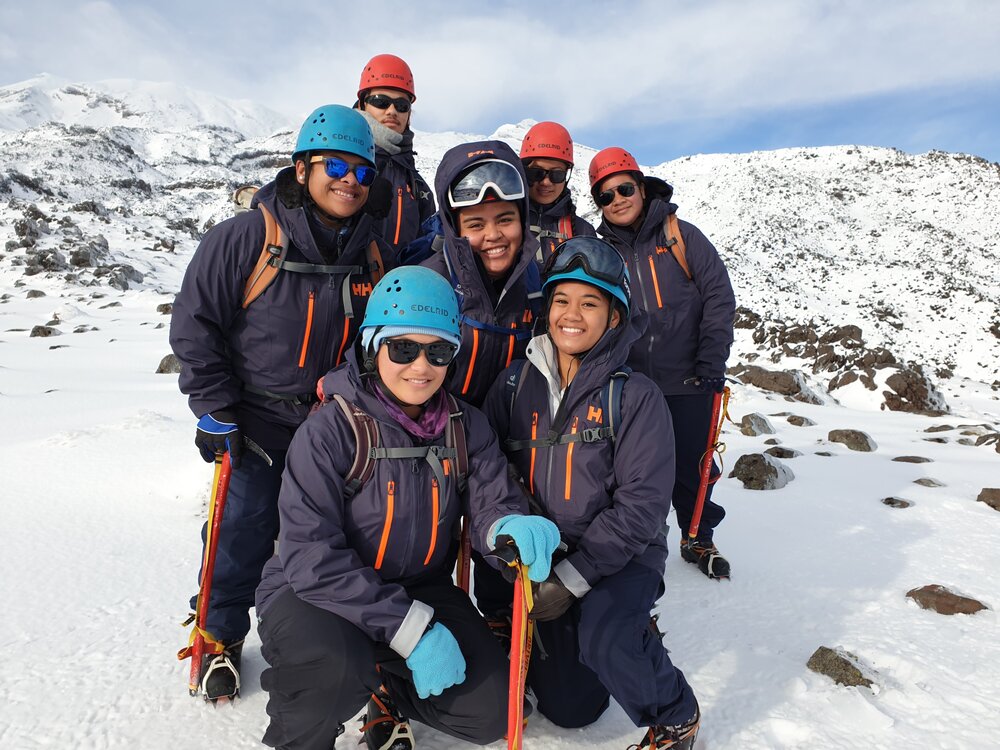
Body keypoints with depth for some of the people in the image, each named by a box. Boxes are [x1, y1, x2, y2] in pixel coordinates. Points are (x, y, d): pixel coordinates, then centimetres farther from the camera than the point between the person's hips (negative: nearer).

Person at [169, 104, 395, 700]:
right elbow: (195, 322, -10)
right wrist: (216, 411, -11)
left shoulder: (376, 257, 0)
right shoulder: (247, 237, -14)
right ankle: (221, 636, 29)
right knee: (245, 529, 4)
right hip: (258, 421, -3)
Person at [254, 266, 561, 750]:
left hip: (421, 590, 4)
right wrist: (410, 629, -29)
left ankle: (384, 687, 22)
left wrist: (512, 528, -35)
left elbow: (492, 504, -9)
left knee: (489, 711, -6)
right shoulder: (328, 432, -20)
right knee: (336, 670, -34)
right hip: (316, 593, -4)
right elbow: (312, 557, -24)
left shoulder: (466, 427, -5)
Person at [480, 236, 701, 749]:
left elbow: (641, 505, -15)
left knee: (603, 641, -32)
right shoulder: (514, 386, -3)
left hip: (622, 558, -3)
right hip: (539, 560, 4)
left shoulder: (636, 396, -13)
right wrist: (495, 602, -5)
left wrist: (573, 577, -21)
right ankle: (630, 635, 35)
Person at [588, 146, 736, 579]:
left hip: (687, 382, -2)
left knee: (692, 463, 9)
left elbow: (719, 297, -4)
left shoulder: (681, 236, -2)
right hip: (630, 385, 2)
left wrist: (711, 361, -11)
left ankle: (698, 540, 31)